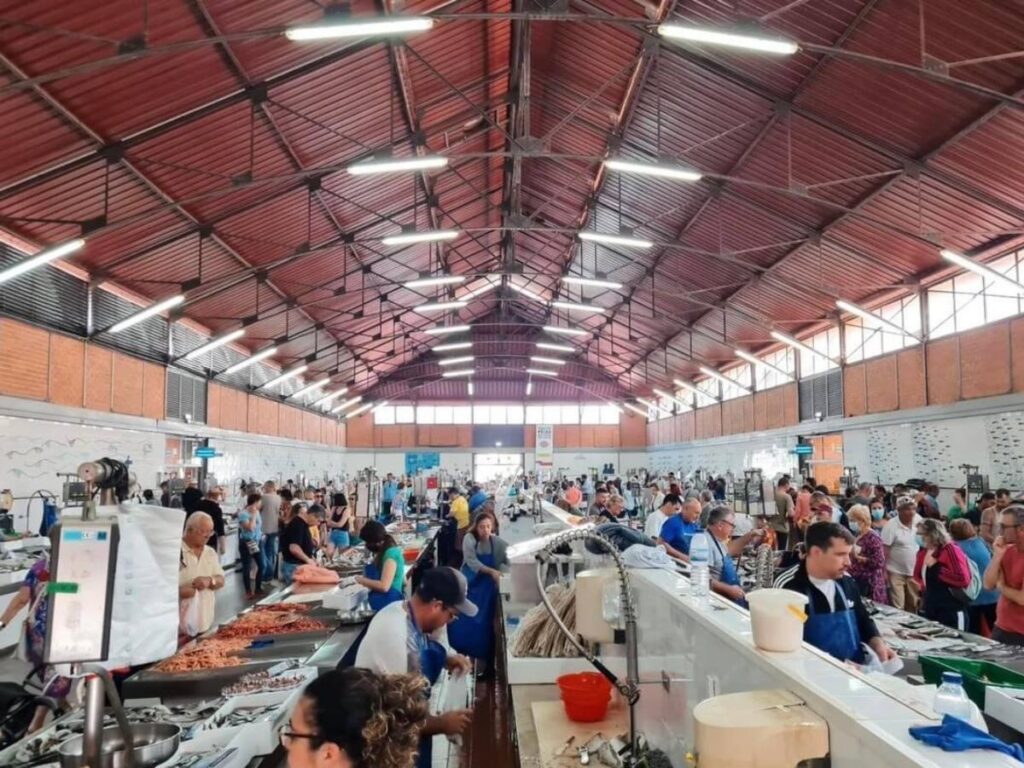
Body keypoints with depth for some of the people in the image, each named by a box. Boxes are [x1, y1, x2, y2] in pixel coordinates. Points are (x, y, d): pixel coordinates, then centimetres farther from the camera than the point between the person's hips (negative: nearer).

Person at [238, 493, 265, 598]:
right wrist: (254, 514, -20)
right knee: (247, 568, 0)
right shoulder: (243, 514, -16)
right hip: (246, 543, -7)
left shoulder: (257, 512, 7)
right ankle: (248, 592, 11)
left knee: (261, 566, 4)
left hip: (258, 542, 7)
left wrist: (261, 535, 9)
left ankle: (258, 588, 20)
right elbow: (250, 527, -27)